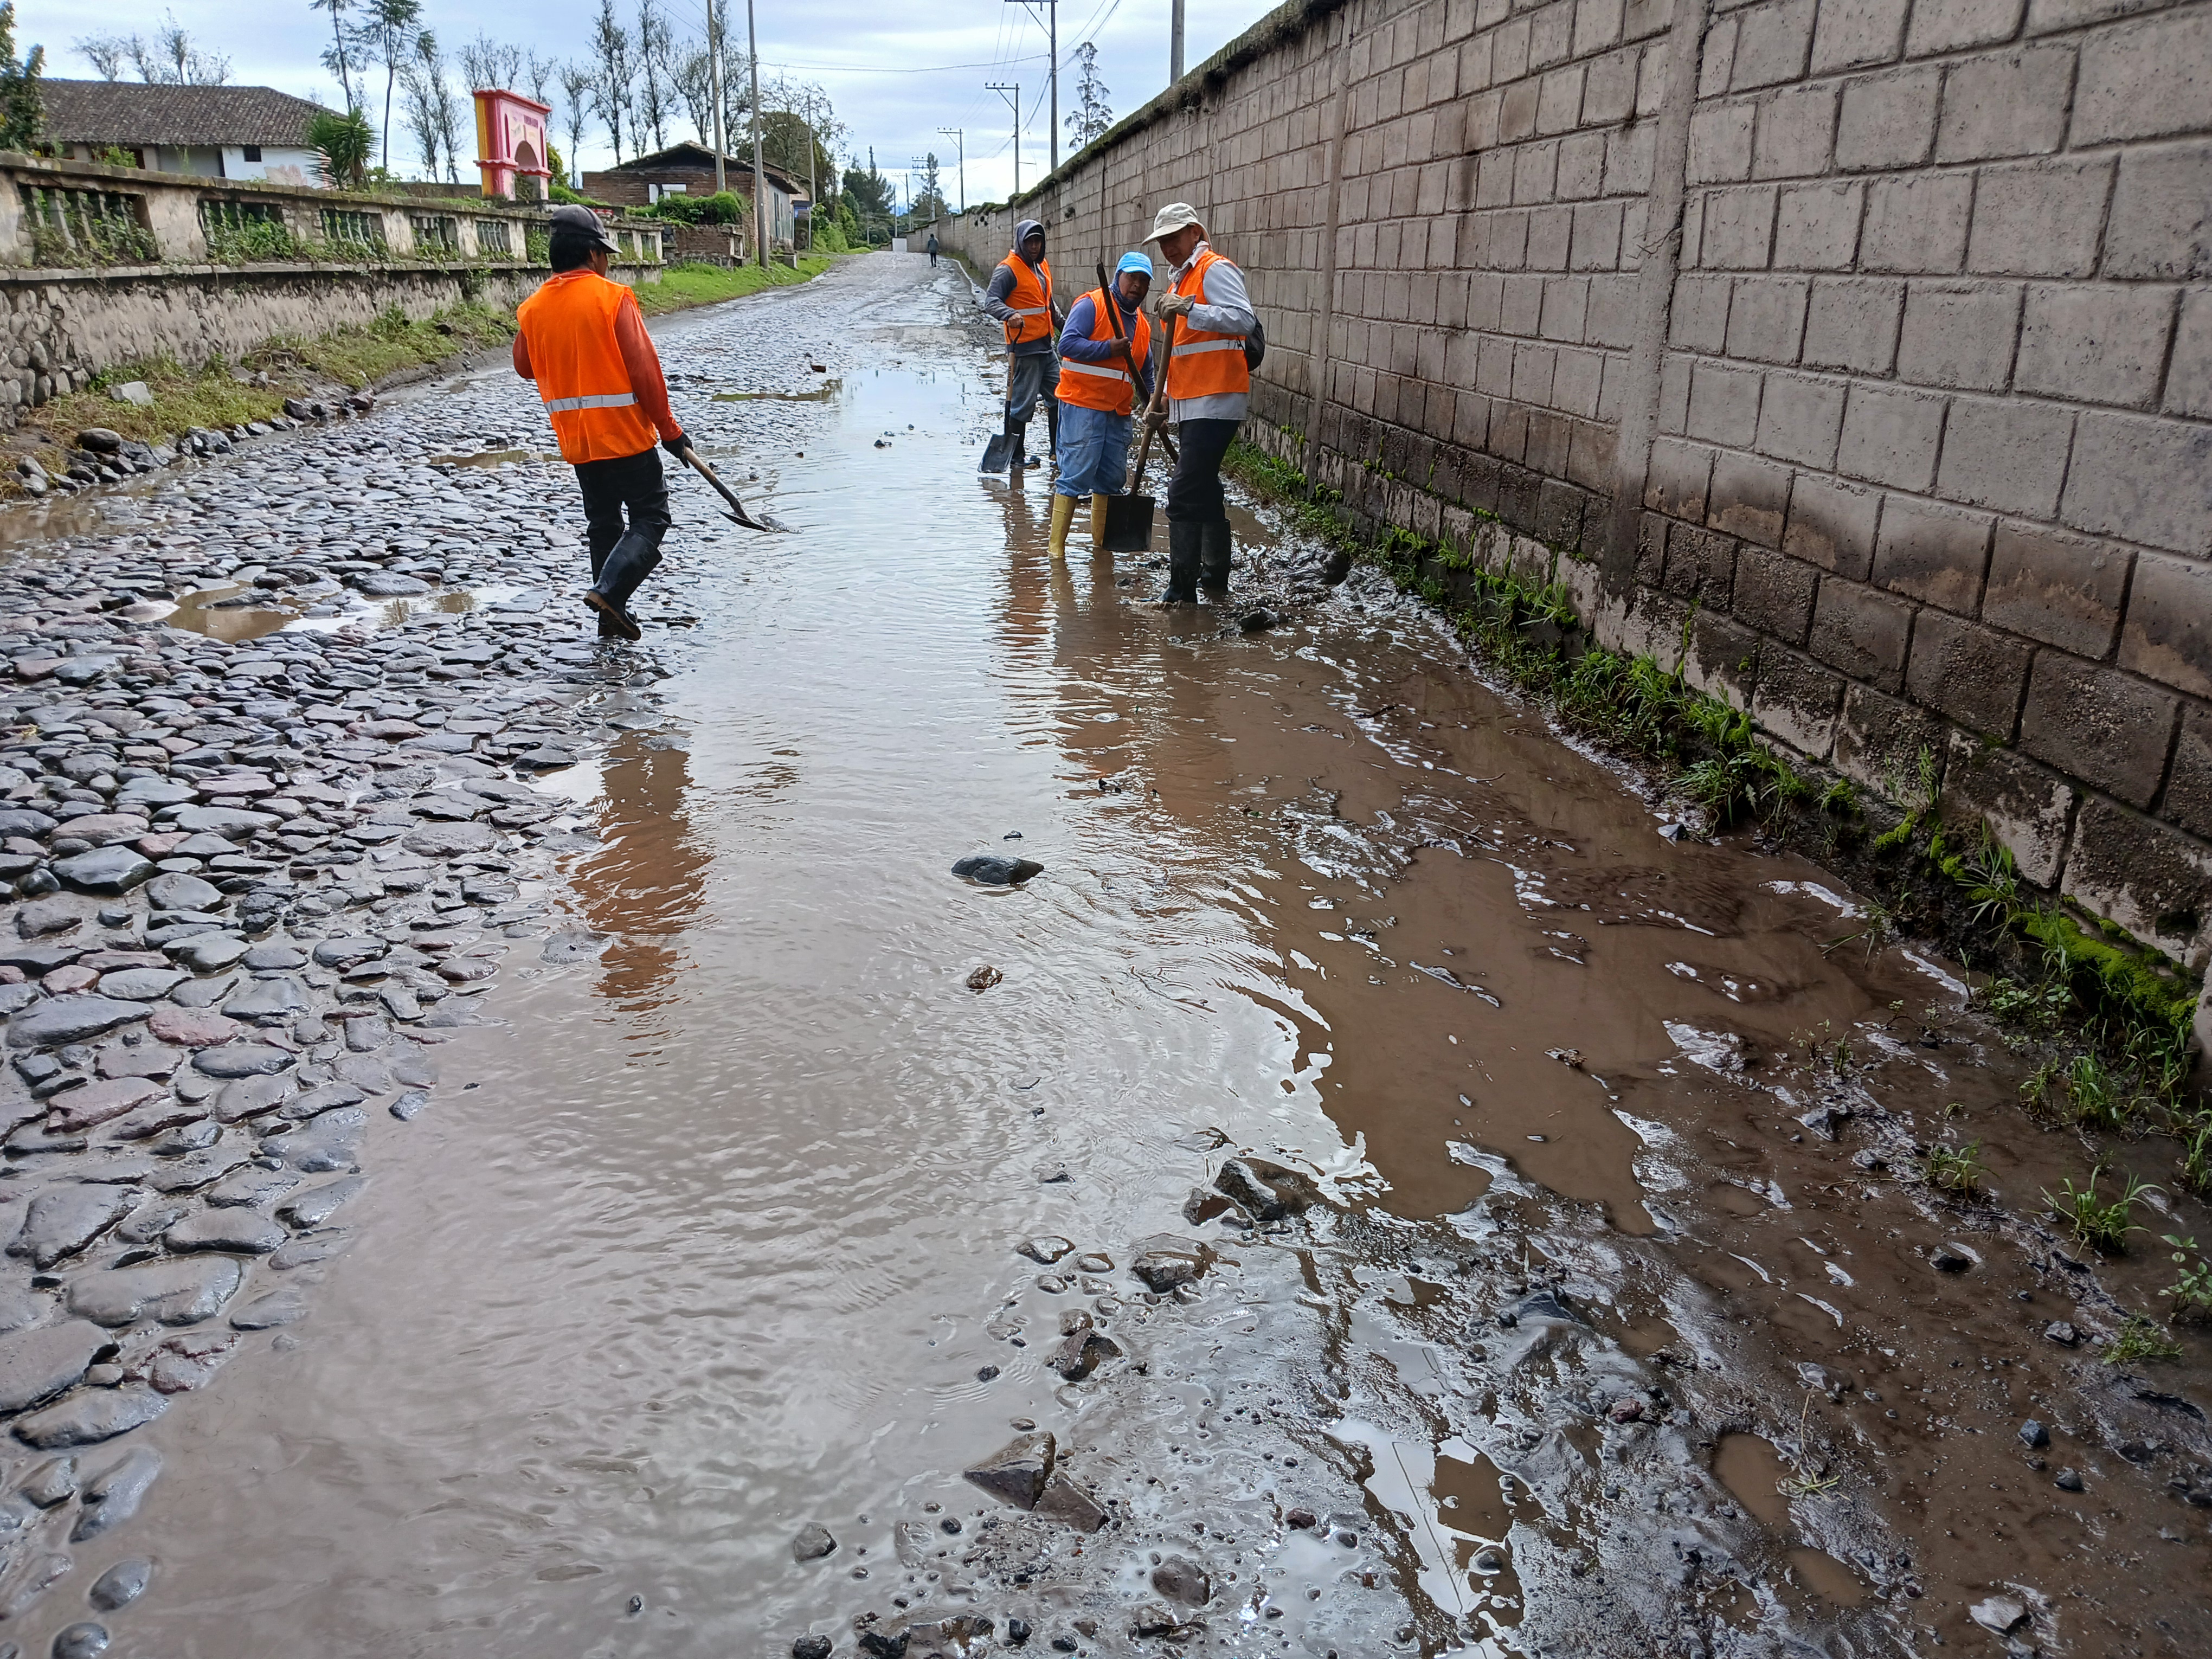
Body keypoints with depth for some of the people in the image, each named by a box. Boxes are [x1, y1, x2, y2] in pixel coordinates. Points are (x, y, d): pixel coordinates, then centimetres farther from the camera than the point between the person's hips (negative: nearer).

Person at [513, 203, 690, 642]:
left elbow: (525, 367, 18)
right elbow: (644, 368, -14)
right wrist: (668, 428, -8)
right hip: (626, 433, -6)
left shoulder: (532, 308, 4)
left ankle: (612, 617, 18)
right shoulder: (612, 297, -11)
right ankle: (609, 590, -16)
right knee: (650, 518, 3)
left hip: (574, 439, 6)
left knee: (603, 524, 16)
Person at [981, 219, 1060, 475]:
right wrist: (1010, 314, -38)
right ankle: (1017, 457, 5)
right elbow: (991, 301, -21)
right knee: (1023, 403, -5)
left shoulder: (1042, 267, 16)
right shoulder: (1009, 269, -11)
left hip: (1046, 346, 9)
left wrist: (1060, 324, 28)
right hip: (1024, 348, -9)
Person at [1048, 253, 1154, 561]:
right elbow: (1068, 344, -18)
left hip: (1119, 412, 8)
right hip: (1083, 405, -8)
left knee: (1113, 478, 10)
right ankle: (1057, 545, -7)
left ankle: (1101, 539, 22)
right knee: (1077, 474, -11)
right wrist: (1108, 348, -23)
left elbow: (1145, 371, 26)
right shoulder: (1091, 306, -7)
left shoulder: (1142, 323, 17)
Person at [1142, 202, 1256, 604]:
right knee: (1205, 491, 16)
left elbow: (1244, 320, -23)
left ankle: (1181, 591, -13)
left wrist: (1190, 309, -28)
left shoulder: (1215, 270, -7)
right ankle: (1215, 578, 27)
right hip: (1194, 404, 10)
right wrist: (1166, 401, 20)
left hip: (1215, 402, -10)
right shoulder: (1181, 279, 22)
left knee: (1185, 496, -15)